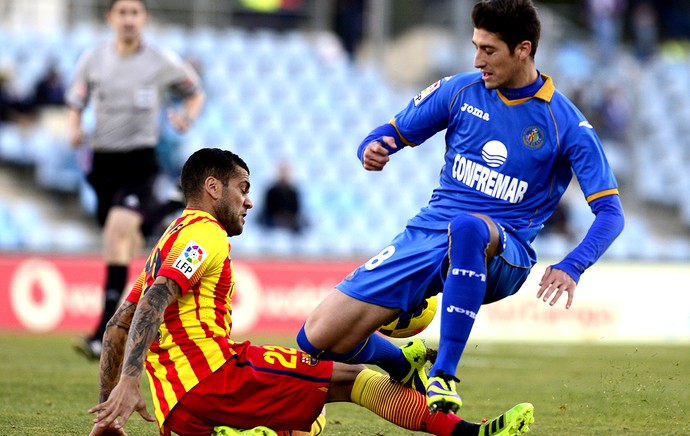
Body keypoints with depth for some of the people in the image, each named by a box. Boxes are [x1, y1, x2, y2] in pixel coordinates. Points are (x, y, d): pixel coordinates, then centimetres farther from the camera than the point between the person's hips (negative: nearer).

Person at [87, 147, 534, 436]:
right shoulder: (205, 234, -1)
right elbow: (156, 299, -17)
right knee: (349, 377, -4)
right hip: (214, 374, -9)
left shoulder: (170, 241, 27)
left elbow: (117, 327, 27)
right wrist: (128, 383, -28)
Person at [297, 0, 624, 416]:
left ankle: (444, 374, -37)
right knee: (318, 339, -8)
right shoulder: (461, 91, 4)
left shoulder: (567, 124, -6)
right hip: (429, 231, 4)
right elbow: (391, 133, 13)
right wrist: (372, 150, -13)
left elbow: (611, 212, -8)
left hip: (503, 253, -4)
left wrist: (571, 268, -27)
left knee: (468, 226, -44)